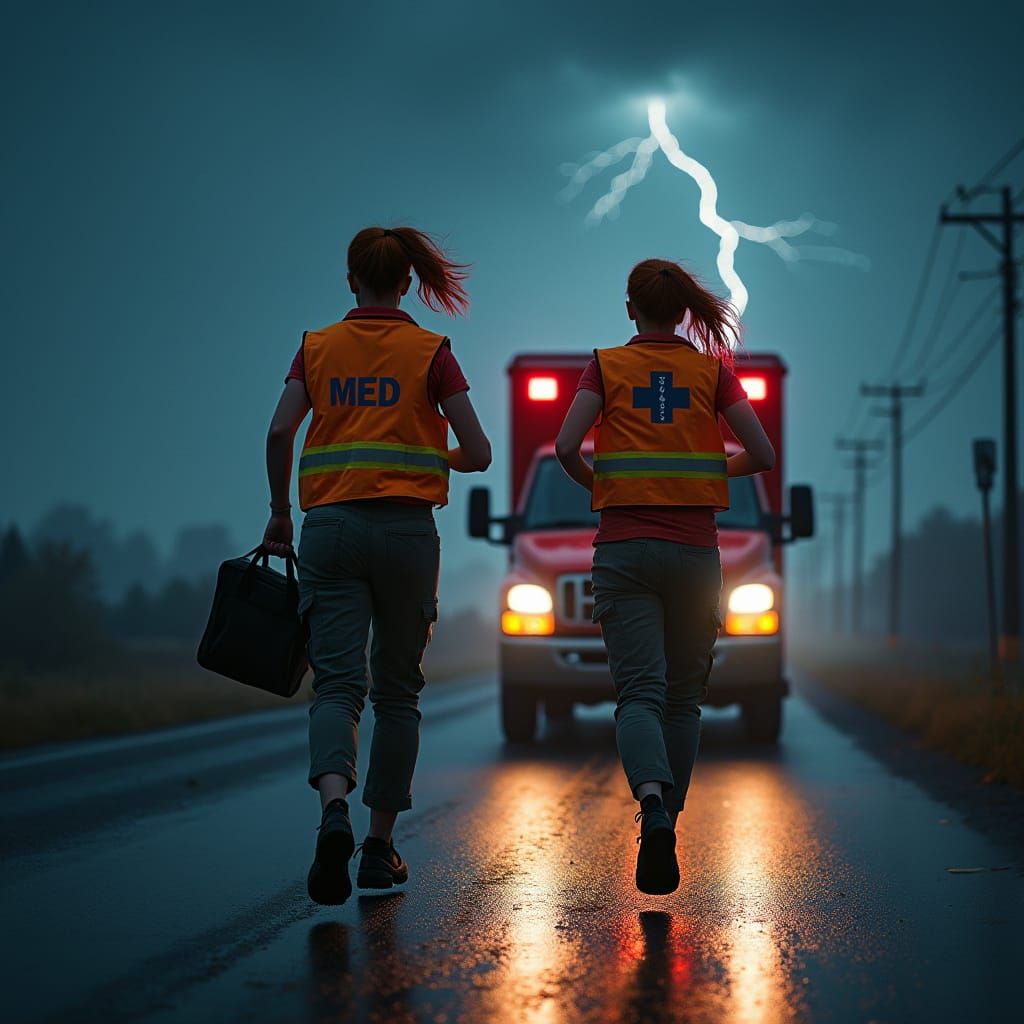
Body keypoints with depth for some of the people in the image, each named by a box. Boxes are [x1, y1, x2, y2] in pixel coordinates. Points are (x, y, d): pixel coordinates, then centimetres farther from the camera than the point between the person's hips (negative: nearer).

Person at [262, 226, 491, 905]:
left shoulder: (318, 348, 7)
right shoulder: (430, 352, 3)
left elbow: (280, 430, -5)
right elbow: (478, 454, -1)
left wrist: (279, 512, 7)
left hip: (330, 526, 1)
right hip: (407, 528, -1)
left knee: (339, 683, -5)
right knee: (398, 690, 11)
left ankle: (335, 810, -33)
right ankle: (381, 845, 13)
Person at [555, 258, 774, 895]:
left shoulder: (607, 366, 3)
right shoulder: (712, 369, 5)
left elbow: (565, 447, -10)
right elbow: (764, 456, 0)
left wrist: (594, 483, 10)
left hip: (624, 551, -1)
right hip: (695, 550, 1)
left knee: (639, 692, -7)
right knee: (684, 696, 14)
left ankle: (654, 807, -33)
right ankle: (668, 824, 18)